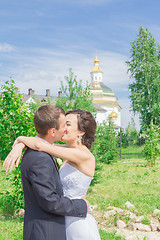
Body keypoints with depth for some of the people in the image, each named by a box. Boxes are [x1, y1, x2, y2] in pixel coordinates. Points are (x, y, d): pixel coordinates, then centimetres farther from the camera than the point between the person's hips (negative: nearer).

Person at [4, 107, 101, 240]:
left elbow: (39, 145, -23)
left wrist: (20, 138, -6)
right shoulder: (71, 150, 5)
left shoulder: (84, 156, -20)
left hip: (78, 224, -8)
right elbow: (40, 140, 13)